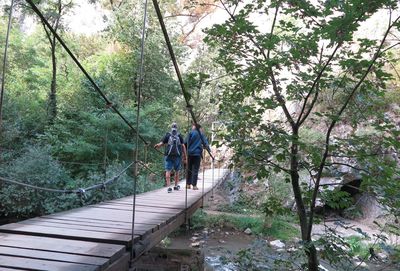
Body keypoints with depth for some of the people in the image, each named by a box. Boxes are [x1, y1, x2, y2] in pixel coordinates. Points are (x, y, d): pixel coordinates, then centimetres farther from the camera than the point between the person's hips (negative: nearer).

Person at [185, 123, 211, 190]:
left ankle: (188, 184, 10)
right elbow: (205, 143, 5)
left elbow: (186, 142, -5)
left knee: (189, 169, 9)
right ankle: (194, 185, -2)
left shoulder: (191, 133, 1)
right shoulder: (201, 134, 9)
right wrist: (209, 150, 11)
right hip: (197, 153, 1)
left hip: (190, 153, -1)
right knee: (195, 170, 2)